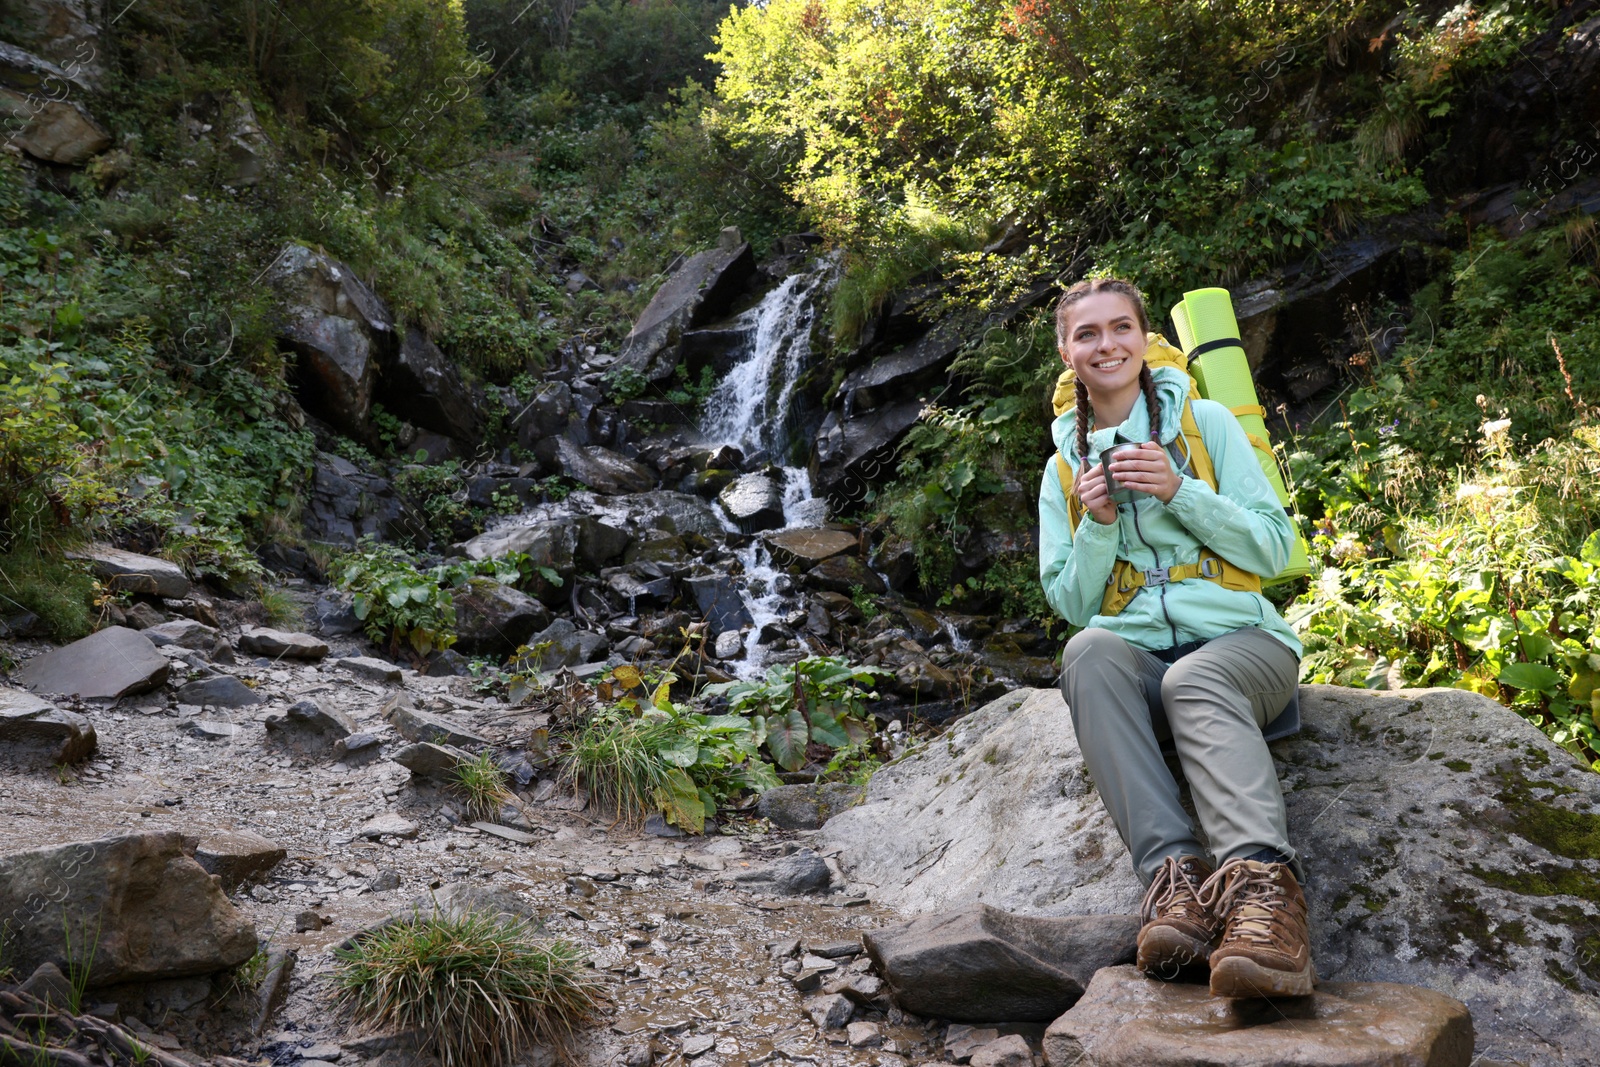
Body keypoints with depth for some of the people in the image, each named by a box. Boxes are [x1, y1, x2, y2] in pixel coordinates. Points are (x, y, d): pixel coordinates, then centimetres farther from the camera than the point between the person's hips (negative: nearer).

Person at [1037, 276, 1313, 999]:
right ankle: (1174, 873, -44)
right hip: (1136, 659, 2)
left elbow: (1274, 547, 1)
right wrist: (1098, 524, -7)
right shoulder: (1064, 465, 16)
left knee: (1193, 679, -37)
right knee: (1088, 650, -34)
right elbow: (1072, 603, 11)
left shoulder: (1205, 421, 8)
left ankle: (1264, 884, -54)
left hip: (1240, 644, -1)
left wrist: (1179, 490, -12)